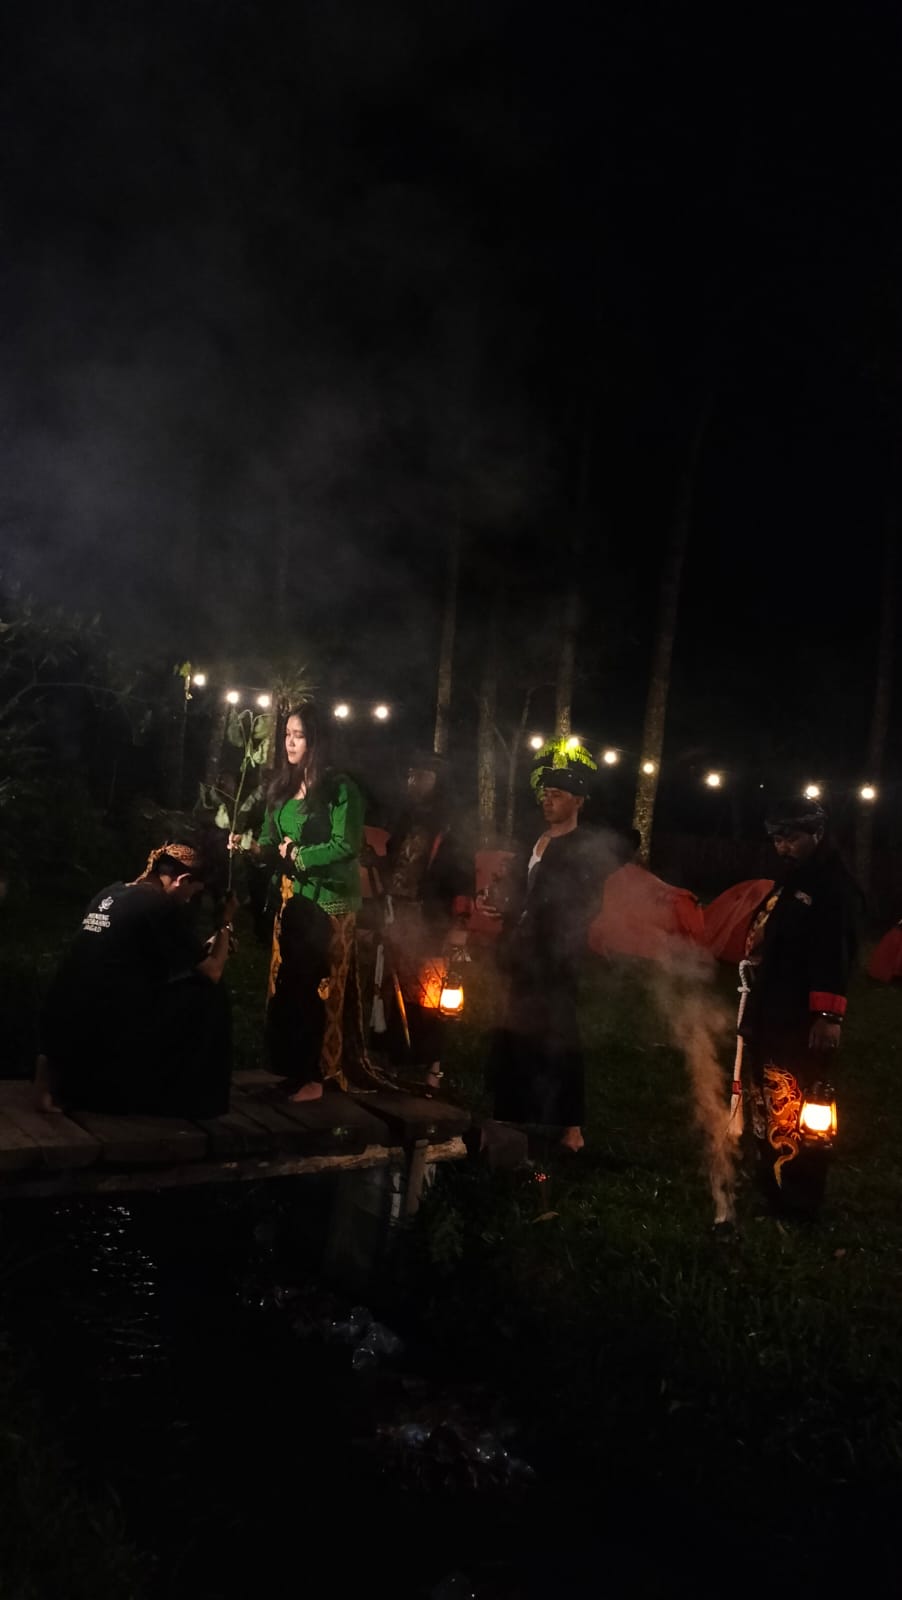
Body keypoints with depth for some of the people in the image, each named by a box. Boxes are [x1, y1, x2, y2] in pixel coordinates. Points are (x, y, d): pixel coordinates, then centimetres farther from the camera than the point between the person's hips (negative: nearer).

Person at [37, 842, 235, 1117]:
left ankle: (58, 1069, 18)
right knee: (209, 995, 5)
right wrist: (226, 923, 13)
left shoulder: (109, 894, 15)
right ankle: (198, 1099, 11)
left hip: (61, 1028, 8)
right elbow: (212, 972, -1)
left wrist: (208, 946, 25)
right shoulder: (164, 907, -8)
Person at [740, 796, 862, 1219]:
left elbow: (836, 956, -20)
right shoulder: (787, 882, 18)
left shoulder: (835, 887, -12)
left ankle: (797, 1198, 2)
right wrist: (753, 1007, 21)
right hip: (769, 1017, 10)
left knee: (791, 1113, -7)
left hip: (802, 1024, -10)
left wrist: (829, 1016, -26)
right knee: (767, 1107, 16)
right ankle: (771, 1185, 28)